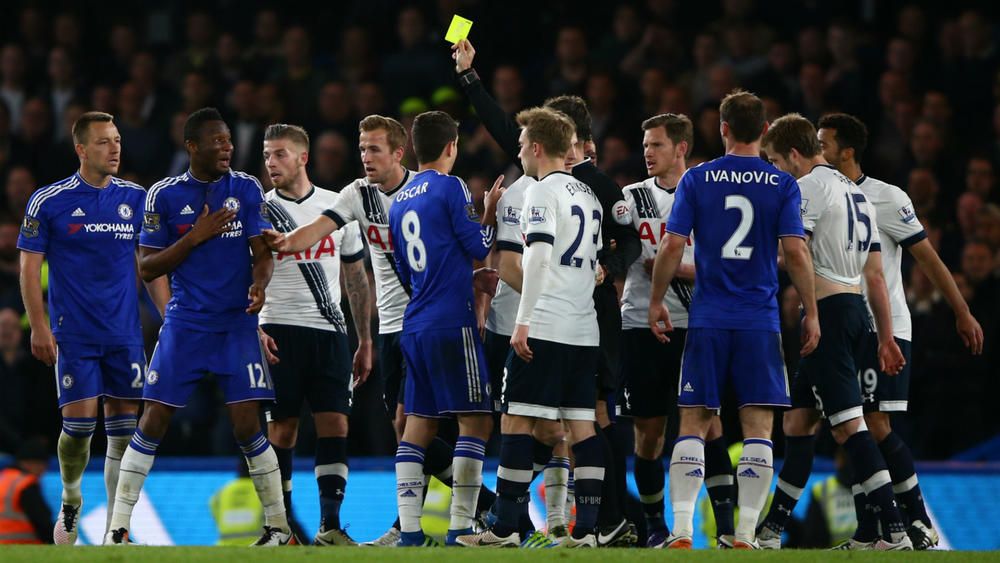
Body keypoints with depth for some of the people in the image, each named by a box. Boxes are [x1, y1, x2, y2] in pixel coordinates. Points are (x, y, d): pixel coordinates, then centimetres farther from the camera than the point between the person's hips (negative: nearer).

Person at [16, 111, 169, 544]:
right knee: (79, 422, -8)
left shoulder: (136, 199, 7)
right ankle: (70, 500, 20)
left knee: (124, 427, 1)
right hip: (74, 334, -3)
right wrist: (39, 327, -8)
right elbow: (29, 266, -1)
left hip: (125, 334, 3)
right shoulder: (49, 201, -3)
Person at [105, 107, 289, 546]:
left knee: (246, 427, -6)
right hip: (184, 324, 0)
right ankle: (117, 530, 1)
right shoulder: (165, 195, -1)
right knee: (153, 421, -4)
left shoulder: (247, 189, 2)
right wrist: (196, 236, -13)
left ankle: (278, 527, 6)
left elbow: (262, 251, 0)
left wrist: (259, 283, -22)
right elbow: (147, 268, -1)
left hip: (237, 325, 0)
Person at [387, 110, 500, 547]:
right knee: (475, 421, -4)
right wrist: (491, 212, 9)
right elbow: (479, 247, -7)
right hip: (452, 324, -7)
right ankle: (460, 528, -10)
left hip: (414, 326, 7)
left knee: (418, 424, 7)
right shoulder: (450, 188, -7)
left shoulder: (400, 201, 16)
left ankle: (409, 529, 2)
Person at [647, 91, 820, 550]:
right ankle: (745, 536, -4)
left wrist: (656, 302, 10)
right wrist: (811, 313, 3)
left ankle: (681, 532, -5)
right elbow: (795, 252, -6)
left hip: (707, 321, 1)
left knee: (693, 424, 5)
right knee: (757, 427, 1)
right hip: (760, 322, -1)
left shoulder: (696, 179, 1)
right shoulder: (782, 185, -1)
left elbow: (672, 245, -2)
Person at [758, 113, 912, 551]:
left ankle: (895, 531, -18)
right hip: (855, 309, 10)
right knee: (798, 422, 15)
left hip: (827, 312, -10)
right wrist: (886, 337, 22)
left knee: (848, 424, -12)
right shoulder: (857, 194, 21)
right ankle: (771, 530, 19)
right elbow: (875, 276, 20)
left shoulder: (809, 187, -8)